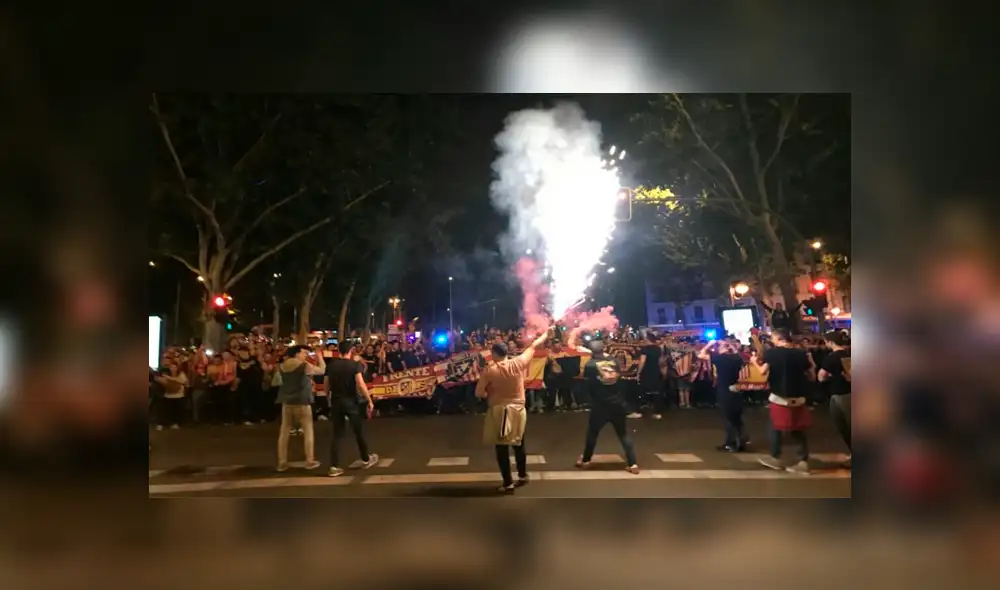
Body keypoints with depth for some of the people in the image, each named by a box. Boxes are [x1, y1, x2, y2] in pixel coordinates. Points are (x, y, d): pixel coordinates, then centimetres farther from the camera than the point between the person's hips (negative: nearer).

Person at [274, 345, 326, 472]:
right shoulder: (305, 366, -11)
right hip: (302, 401, -5)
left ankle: (282, 462, 9)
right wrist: (320, 358, 13)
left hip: (286, 401, 5)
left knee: (284, 431, 8)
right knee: (308, 431, 7)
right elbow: (322, 370, 0)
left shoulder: (282, 366, 4)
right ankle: (310, 461, 10)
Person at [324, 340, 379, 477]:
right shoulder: (355, 364, -9)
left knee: (337, 434, 7)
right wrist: (370, 401, -12)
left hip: (336, 401, 3)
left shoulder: (331, 364, 3)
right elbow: (361, 385, -18)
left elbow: (326, 385, 7)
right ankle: (366, 459, 29)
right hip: (350, 401, -3)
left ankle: (334, 467, 2)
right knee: (359, 431, 13)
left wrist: (329, 399, 22)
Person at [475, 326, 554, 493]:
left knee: (502, 447, 2)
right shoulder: (518, 363, -6)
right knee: (519, 444, 20)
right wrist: (546, 334, 22)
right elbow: (533, 347, 9)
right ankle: (522, 476, 34)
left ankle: (508, 483, 3)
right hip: (518, 410, 4)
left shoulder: (489, 371, -13)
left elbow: (479, 394, -10)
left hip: (499, 411, -4)